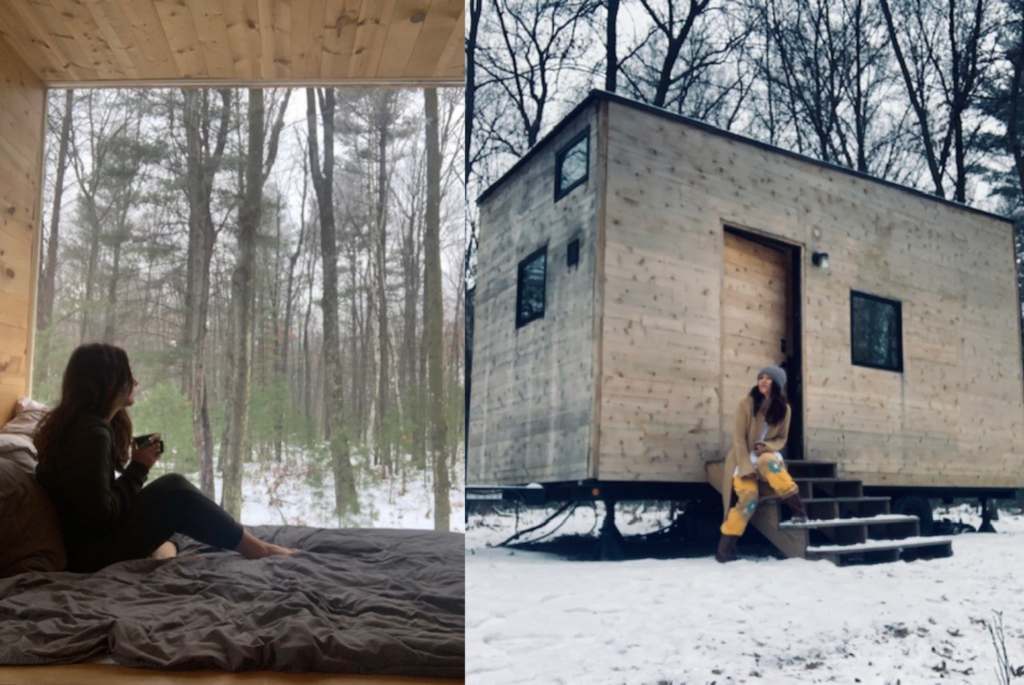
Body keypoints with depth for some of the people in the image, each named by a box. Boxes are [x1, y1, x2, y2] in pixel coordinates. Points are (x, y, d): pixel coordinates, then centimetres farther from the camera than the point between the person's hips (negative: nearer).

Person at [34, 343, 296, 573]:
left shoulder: (82, 424, 10)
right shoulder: (91, 434, -20)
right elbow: (100, 515, -24)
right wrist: (138, 469, -14)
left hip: (89, 541, 10)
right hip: (90, 553, -10)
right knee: (174, 490, -13)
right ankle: (258, 551, -5)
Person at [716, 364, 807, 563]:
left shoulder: (783, 408, -2)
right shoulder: (747, 403, -11)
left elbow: (781, 438, 6)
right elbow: (739, 437, -13)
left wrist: (767, 446, -17)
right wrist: (746, 467, -22)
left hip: (767, 455, 2)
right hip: (745, 457, -2)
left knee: (768, 461, -38)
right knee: (749, 498, -27)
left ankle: (797, 506, -28)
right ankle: (725, 546, -16)